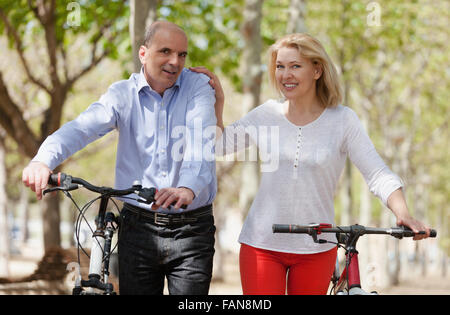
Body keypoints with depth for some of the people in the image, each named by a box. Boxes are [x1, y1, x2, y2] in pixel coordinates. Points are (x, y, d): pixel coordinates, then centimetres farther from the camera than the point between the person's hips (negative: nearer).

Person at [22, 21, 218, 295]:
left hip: (191, 229, -1)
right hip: (139, 226, 1)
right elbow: (82, 127, -14)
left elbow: (200, 143, -17)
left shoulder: (198, 86, 0)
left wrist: (188, 188, -38)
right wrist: (44, 160, -35)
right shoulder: (123, 94, 3)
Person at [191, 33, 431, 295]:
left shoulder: (342, 119, -3)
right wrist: (218, 100, 4)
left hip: (317, 250, -1)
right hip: (262, 244, 1)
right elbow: (218, 147, 12)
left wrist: (404, 214, -25)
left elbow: (378, 175, -10)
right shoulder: (267, 114, 3)